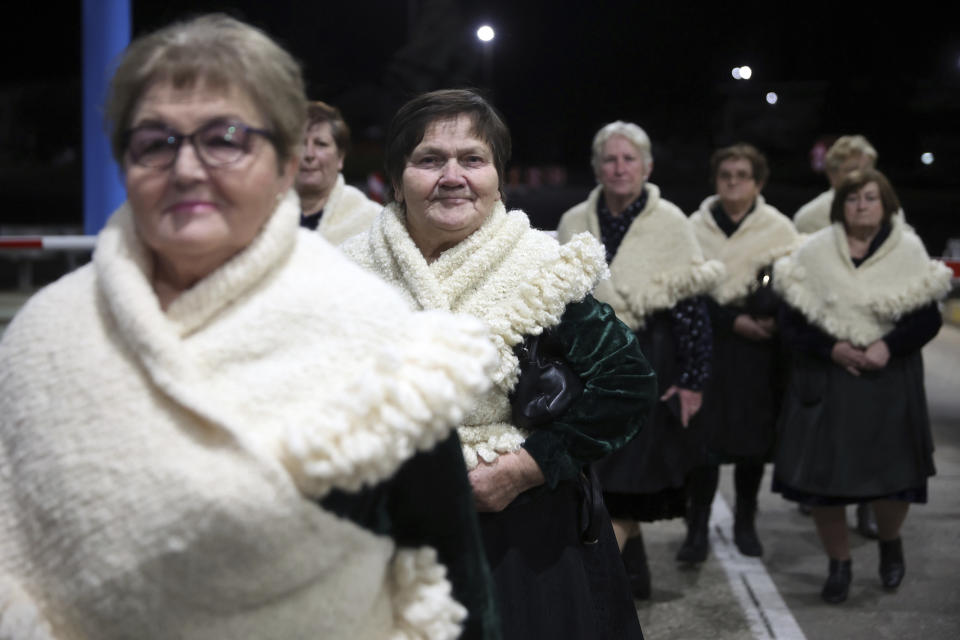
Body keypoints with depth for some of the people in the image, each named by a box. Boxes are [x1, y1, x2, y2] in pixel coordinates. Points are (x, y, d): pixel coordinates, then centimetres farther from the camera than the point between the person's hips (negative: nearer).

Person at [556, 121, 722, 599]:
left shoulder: (670, 223, -6)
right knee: (598, 473, 9)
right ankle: (633, 572, 27)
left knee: (624, 477, -4)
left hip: (646, 363, -4)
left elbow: (690, 305, -7)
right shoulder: (574, 224, 5)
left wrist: (691, 380, -10)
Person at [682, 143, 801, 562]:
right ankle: (698, 531, 1)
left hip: (758, 349, 1)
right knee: (703, 437, -6)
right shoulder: (696, 228, 6)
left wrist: (767, 319, -18)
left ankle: (745, 524, 21)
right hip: (708, 345, 0)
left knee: (753, 439, 6)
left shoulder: (778, 229, 7)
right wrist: (733, 320, -11)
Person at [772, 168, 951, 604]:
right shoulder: (815, 252, 2)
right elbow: (792, 318, -1)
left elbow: (928, 318, -1)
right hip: (825, 383, 1)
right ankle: (838, 563, 21)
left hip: (888, 382, 0)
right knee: (822, 473, 1)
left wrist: (890, 345, -17)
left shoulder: (908, 252, 2)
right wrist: (832, 348, -15)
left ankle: (890, 542, 33)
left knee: (891, 473, 0)